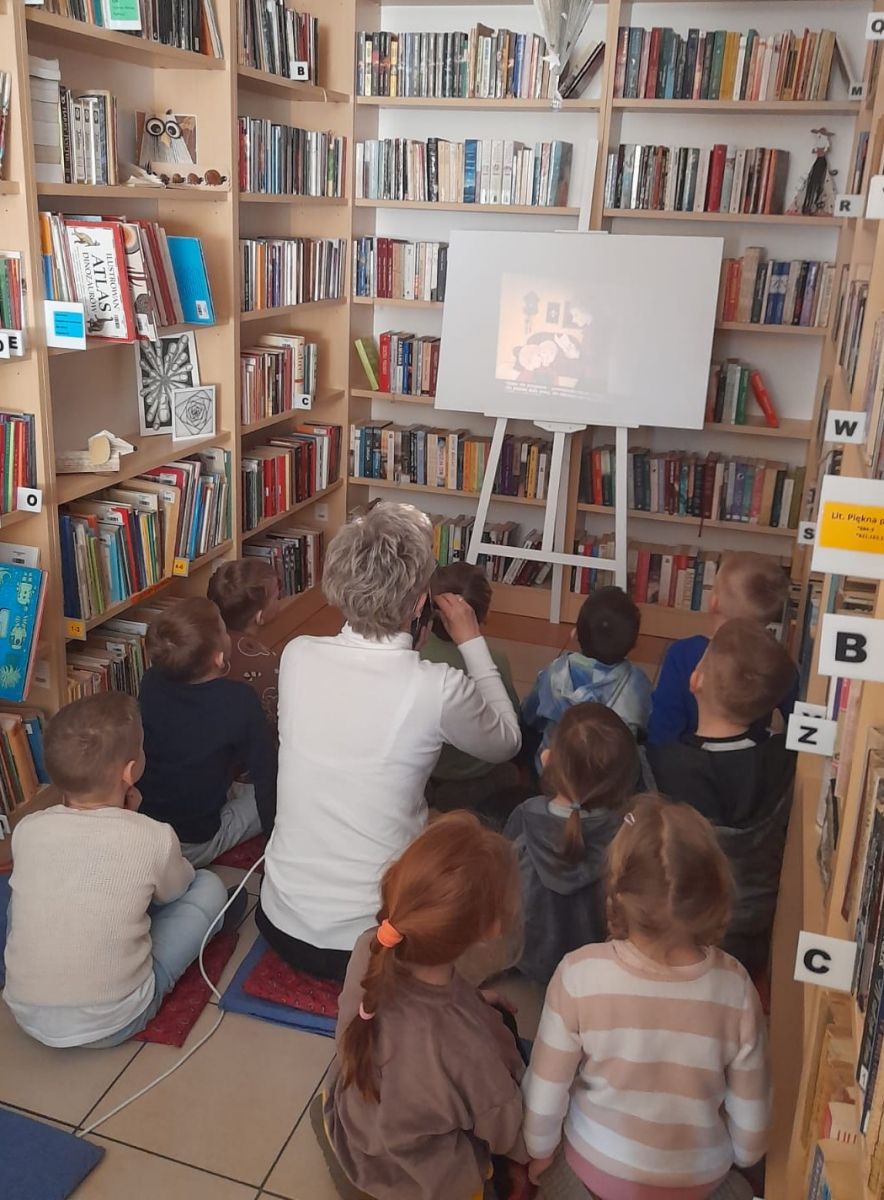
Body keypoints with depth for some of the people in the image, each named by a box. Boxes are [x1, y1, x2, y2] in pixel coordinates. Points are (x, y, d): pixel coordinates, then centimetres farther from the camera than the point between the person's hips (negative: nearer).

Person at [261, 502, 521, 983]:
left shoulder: (297, 657, -11)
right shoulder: (438, 689, -22)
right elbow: (506, 742, 1)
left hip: (281, 925, 5)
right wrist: (471, 642, 7)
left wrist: (404, 644, 12)